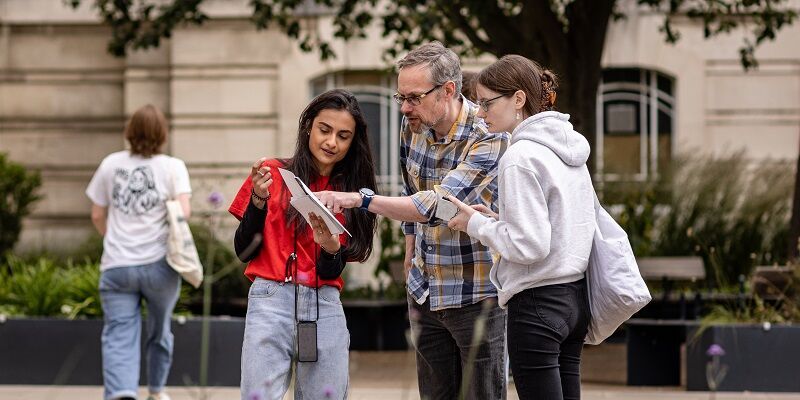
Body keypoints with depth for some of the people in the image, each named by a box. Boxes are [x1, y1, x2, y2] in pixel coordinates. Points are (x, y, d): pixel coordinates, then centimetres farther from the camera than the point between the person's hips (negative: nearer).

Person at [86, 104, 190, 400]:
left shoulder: (110, 164, 7)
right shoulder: (173, 167, 0)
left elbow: (97, 215, 12)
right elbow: (184, 212, -12)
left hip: (116, 267, 0)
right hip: (159, 264, 0)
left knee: (119, 337, -7)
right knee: (159, 330, 22)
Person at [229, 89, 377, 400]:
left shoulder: (349, 194, 14)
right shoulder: (271, 174, 5)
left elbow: (331, 273, 8)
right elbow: (244, 252, 3)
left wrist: (331, 249, -14)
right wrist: (258, 200, -11)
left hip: (325, 308, 3)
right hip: (271, 302, -3)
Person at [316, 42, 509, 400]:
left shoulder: (489, 139, -22)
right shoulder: (414, 125, 1)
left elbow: (438, 205, -32)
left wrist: (359, 199, -38)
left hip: (476, 295, -7)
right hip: (424, 291, 7)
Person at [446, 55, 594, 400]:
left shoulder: (520, 157, -15)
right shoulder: (569, 148, 11)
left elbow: (530, 246, -20)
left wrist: (476, 224, -7)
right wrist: (498, 219, 12)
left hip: (538, 304, -9)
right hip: (575, 295, 9)